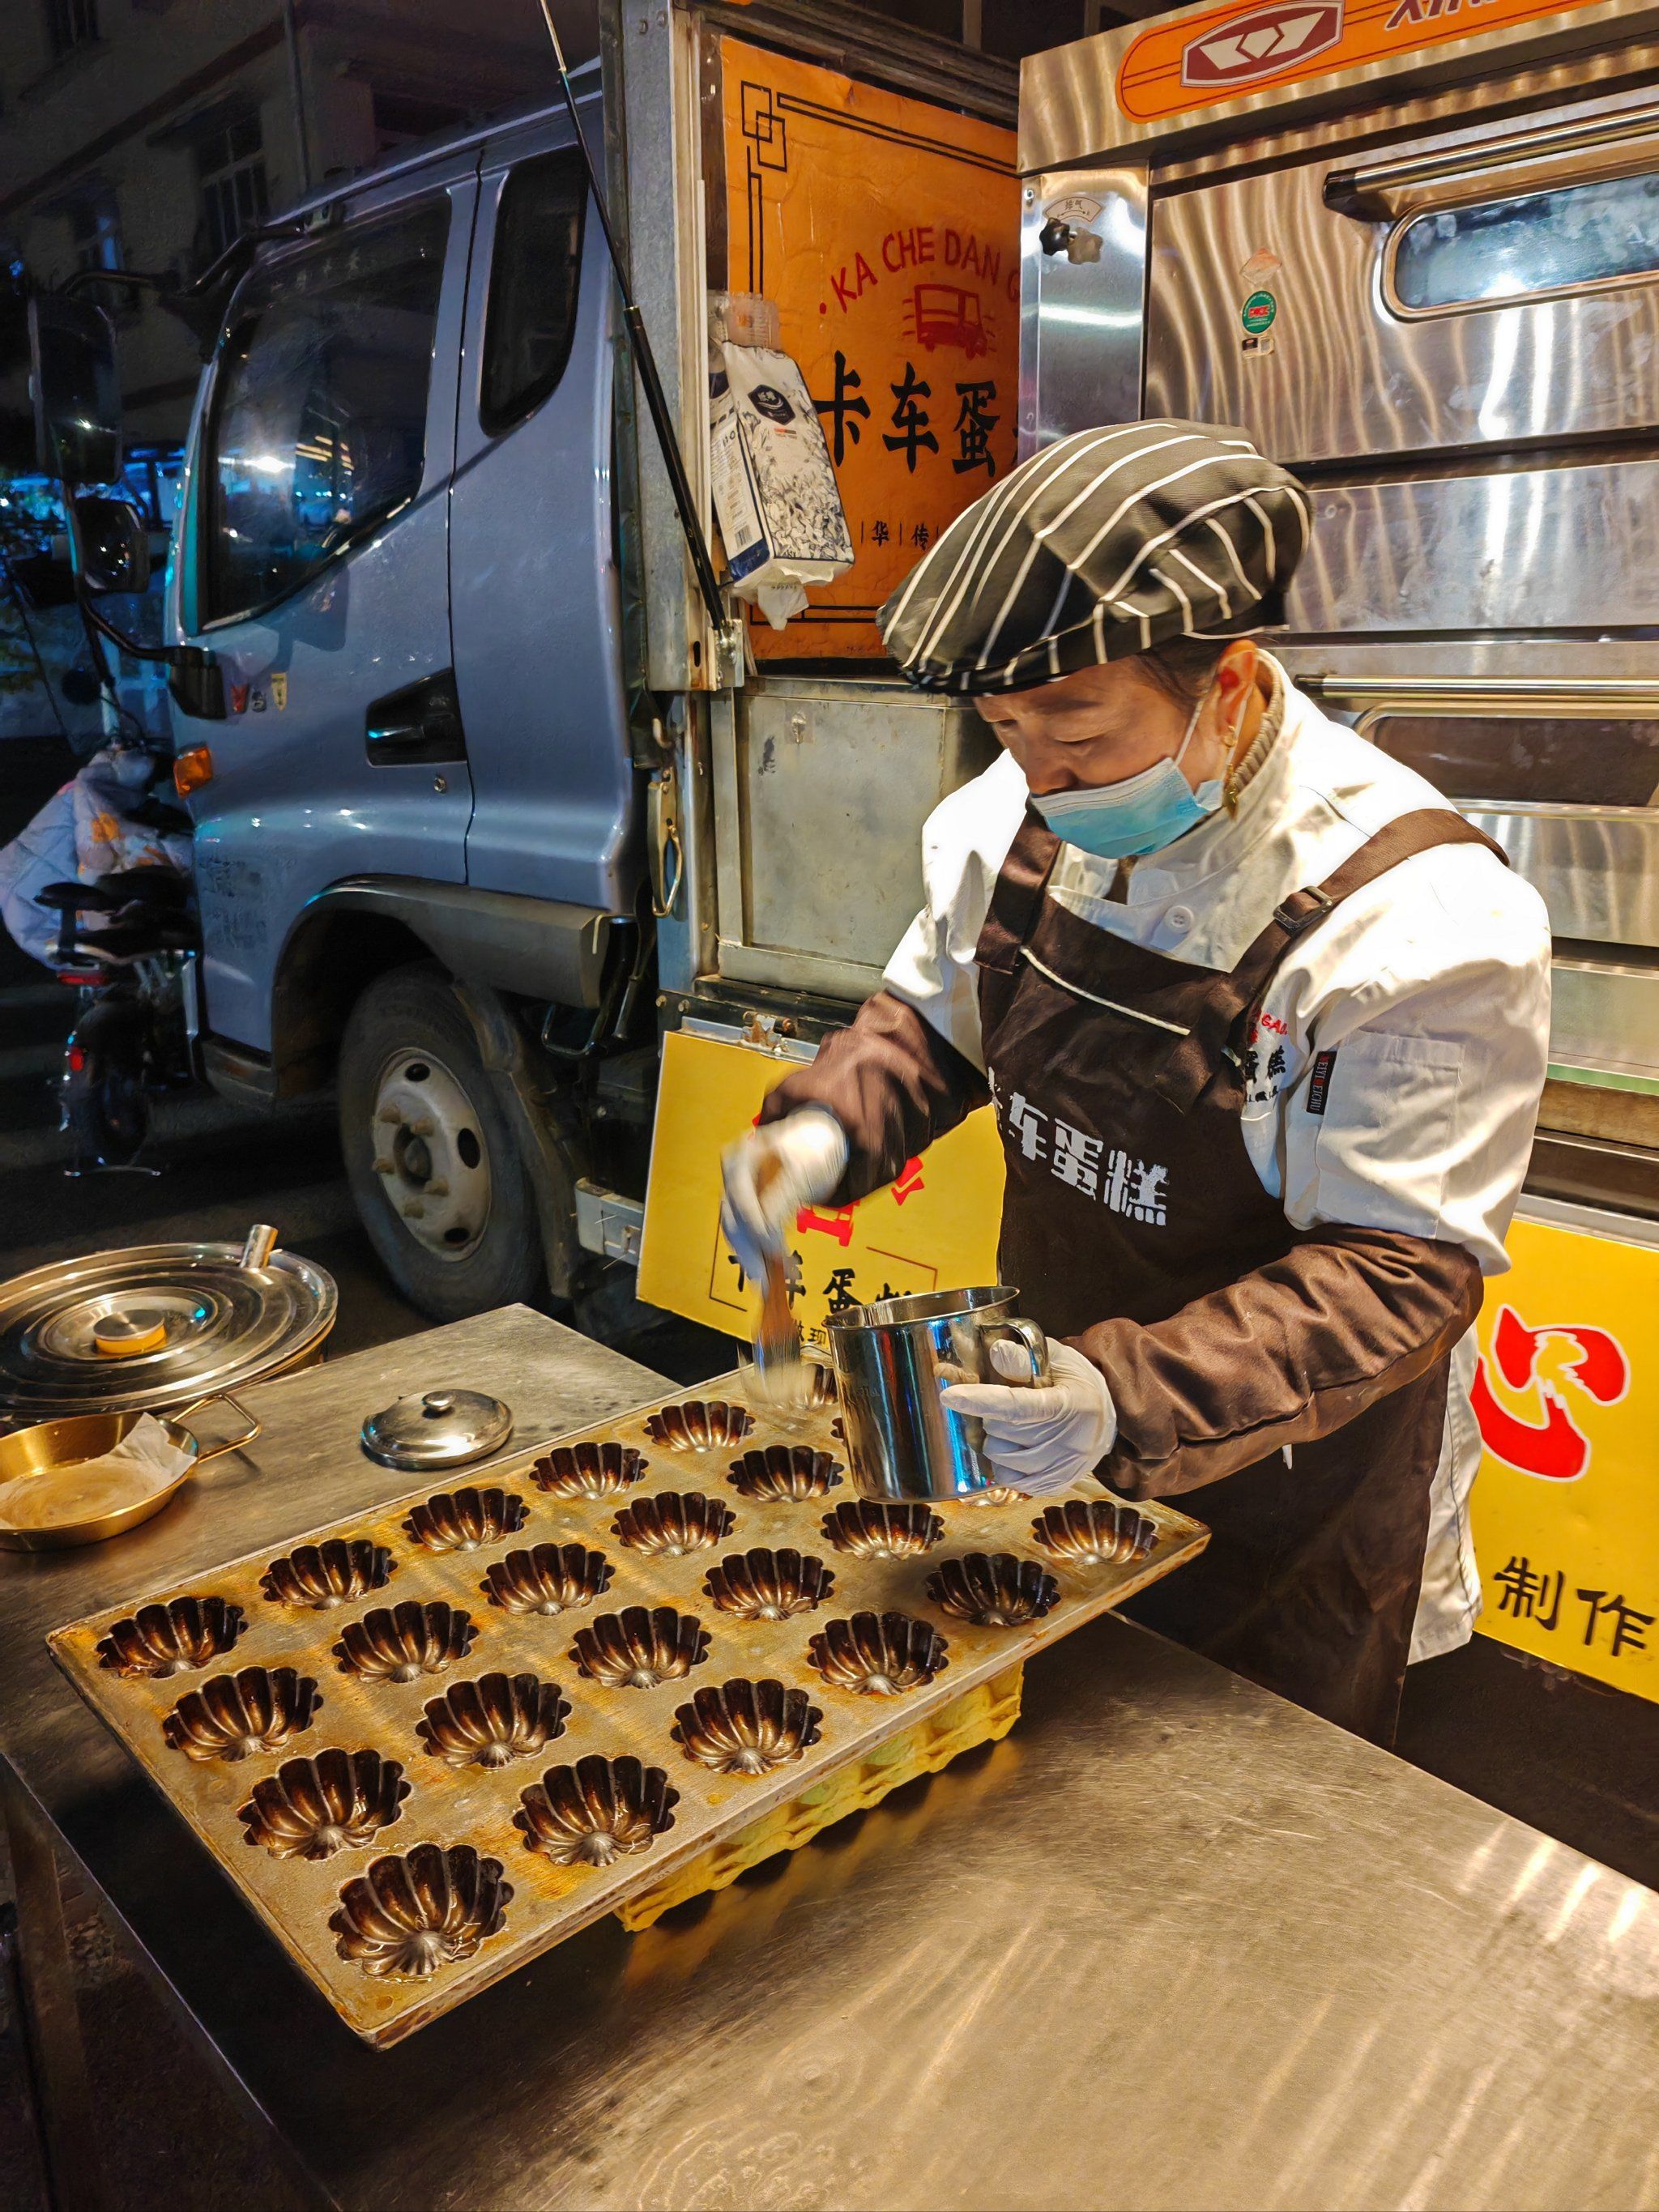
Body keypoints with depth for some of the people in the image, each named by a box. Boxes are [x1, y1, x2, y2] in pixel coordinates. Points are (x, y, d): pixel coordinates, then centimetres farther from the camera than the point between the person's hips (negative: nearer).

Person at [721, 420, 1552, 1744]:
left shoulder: (1418, 917, -28)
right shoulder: (1022, 817, -9)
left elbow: (1402, 1269, -27)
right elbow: (934, 1015, 7)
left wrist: (1136, 1398, -40)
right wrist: (826, 1128, -14)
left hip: (1287, 1509, -5)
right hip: (1056, 1435, 6)